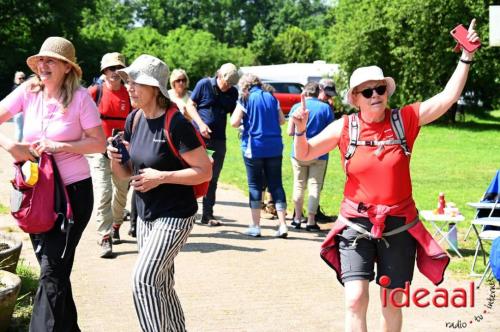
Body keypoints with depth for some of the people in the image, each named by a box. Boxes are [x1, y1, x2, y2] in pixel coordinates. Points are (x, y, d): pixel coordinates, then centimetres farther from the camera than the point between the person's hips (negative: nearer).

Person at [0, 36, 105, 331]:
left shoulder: (80, 97, -10)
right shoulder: (28, 92, -1)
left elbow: (100, 143, -10)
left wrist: (60, 146, -20)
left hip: (73, 191, -5)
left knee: (52, 272, -10)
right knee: (52, 268, 15)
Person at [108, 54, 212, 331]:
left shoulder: (176, 124, -19)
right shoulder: (134, 119, 2)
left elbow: (205, 171, -18)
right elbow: (126, 172, 11)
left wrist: (161, 177, -24)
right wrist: (115, 159, -11)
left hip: (175, 215, -8)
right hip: (145, 215, 8)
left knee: (144, 279, -17)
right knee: (161, 287, 15)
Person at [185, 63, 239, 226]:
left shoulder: (233, 92, 7)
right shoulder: (204, 84, -3)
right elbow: (190, 105, -1)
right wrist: (201, 124, -14)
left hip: (218, 139, 4)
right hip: (199, 136, -4)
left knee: (212, 178, 8)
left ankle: (208, 215, 15)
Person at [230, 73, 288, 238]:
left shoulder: (246, 99, -5)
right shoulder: (271, 97, 8)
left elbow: (234, 122, -8)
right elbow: (281, 120, 12)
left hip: (254, 147, -3)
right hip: (274, 147, 3)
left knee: (255, 185, 4)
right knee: (276, 184, 6)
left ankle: (255, 226, 6)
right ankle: (282, 225, 2)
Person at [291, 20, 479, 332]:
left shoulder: (405, 120, -4)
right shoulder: (344, 127, -3)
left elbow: (448, 97, -5)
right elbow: (304, 154, 4)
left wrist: (466, 56, -11)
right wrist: (300, 130, -15)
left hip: (398, 226, 1)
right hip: (356, 225, -1)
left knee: (392, 303, 12)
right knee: (356, 299, -13)